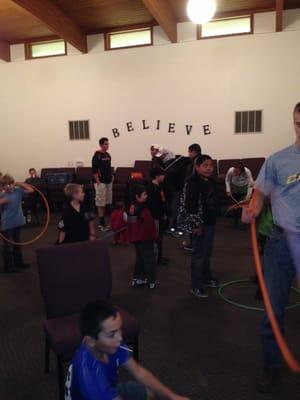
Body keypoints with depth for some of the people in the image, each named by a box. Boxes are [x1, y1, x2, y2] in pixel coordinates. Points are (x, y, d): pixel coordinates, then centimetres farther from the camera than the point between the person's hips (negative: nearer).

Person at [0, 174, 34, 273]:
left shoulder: (18, 191, -2)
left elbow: (31, 190, 1)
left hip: (18, 222, 5)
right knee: (8, 246, 8)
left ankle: (18, 263, 36)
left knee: (17, 244, 20)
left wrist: (19, 184, -4)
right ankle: (8, 266, 22)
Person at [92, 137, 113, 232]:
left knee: (106, 202, 12)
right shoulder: (97, 155, -10)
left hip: (109, 182, 8)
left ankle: (102, 222, 22)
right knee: (100, 203, -3)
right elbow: (94, 170, -14)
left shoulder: (108, 155, 12)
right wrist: (98, 182, -18)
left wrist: (111, 176, 14)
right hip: (101, 182, -8)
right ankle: (102, 224, 1)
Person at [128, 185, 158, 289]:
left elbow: (131, 223, 14)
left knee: (140, 258, 20)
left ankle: (137, 279, 27)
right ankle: (151, 281, 11)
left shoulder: (132, 207, 6)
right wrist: (154, 236, -9)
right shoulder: (143, 209, -22)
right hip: (145, 238, -9)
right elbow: (149, 224, -20)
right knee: (150, 259, 3)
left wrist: (131, 236, 22)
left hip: (136, 238, 9)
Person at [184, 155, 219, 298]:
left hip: (210, 223, 9)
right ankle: (196, 286, 9)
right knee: (199, 255, -2)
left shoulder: (211, 182, 10)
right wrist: (196, 225, -22)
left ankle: (206, 278, 36)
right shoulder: (193, 183, -18)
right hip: (199, 224, -9)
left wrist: (214, 219, 19)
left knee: (207, 253, 20)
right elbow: (190, 205, -22)